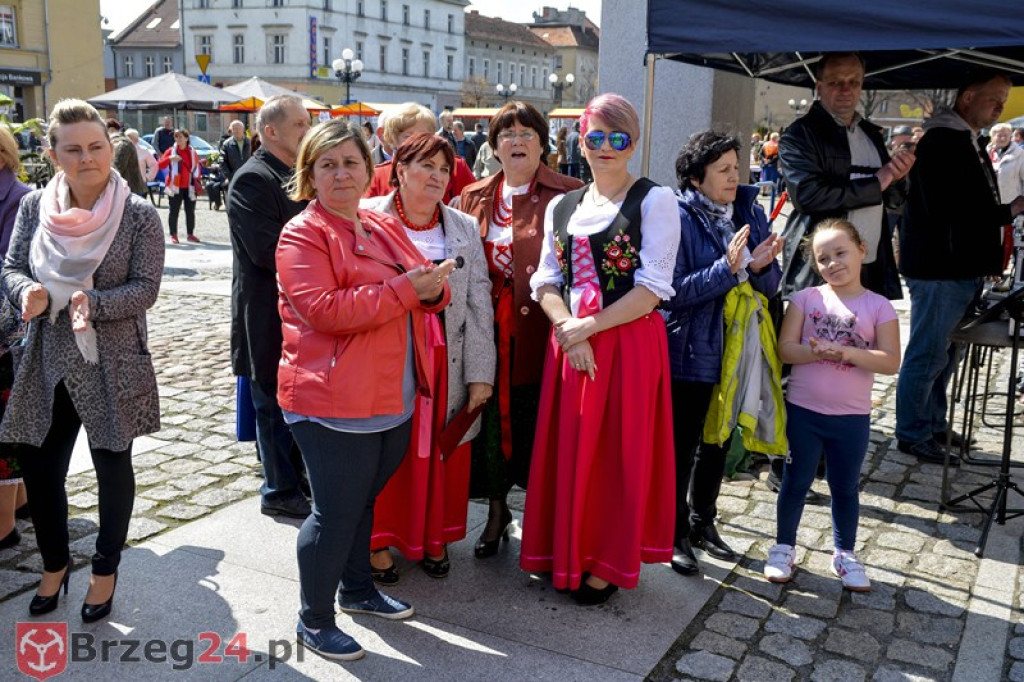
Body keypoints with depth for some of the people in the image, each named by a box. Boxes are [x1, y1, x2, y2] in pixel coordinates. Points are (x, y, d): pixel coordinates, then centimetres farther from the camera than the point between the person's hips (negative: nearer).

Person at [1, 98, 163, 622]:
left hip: (112, 364, -3)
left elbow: (146, 287, -11)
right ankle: (55, 563, 38)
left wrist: (94, 304, -27)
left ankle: (105, 569, 33)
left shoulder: (139, 215, -9)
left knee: (112, 465, 11)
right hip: (45, 362, 4)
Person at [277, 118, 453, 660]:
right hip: (335, 403, -7)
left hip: (394, 401, 7)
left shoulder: (385, 228, 14)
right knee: (336, 512, 2)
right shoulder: (303, 234, -9)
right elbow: (325, 310, -21)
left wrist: (432, 288, -8)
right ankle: (314, 621, 21)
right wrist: (404, 290, -22)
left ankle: (357, 588, 41)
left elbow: (422, 294, 18)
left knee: (363, 501, 22)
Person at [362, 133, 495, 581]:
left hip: (447, 364, 3)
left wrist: (480, 373, -3)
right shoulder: (367, 219, -2)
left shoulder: (465, 229, 7)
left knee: (442, 453, 10)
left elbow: (479, 303, 2)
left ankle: (435, 536, 30)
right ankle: (380, 539, 26)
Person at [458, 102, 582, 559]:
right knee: (491, 421, 10)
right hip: (487, 332, 4)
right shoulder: (473, 198, 11)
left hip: (538, 329, -3)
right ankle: (497, 511, 31)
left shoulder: (565, 194, -1)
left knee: (536, 424, 5)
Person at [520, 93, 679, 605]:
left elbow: (652, 289, -10)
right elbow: (546, 280, 9)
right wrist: (565, 327, -10)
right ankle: (565, 552, 26)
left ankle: (609, 563, 20)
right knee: (567, 449, 8)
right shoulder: (562, 207, 13)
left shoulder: (654, 200, -3)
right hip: (569, 345, 5)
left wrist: (587, 327, -13)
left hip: (630, 344, -4)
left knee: (617, 453, 4)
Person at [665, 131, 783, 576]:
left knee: (718, 442, 18)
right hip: (691, 352, -6)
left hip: (735, 351, 6)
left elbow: (770, 286, 5)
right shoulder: (679, 218, -13)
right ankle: (676, 533, 22)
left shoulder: (750, 213, 4)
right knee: (683, 446, 5)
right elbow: (674, 291, -19)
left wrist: (760, 267, -16)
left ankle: (703, 523, 36)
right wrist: (728, 268, -26)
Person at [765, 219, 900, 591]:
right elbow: (786, 349, -9)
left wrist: (847, 352, -25)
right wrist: (818, 352, -27)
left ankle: (845, 555, 31)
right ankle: (783, 548, 27)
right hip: (802, 411, 0)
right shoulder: (806, 298, -3)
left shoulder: (879, 306, -4)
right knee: (796, 483, 11)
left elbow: (890, 362, -12)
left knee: (845, 487, 15)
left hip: (852, 417, 0)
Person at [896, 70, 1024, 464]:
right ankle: (912, 436, 9)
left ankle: (932, 424, 29)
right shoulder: (941, 141, -15)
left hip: (962, 269, 10)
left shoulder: (968, 141, 17)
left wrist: (989, 260, 15)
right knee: (927, 356, -2)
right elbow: (944, 210, -23)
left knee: (944, 354, 17)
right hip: (939, 271, -10)